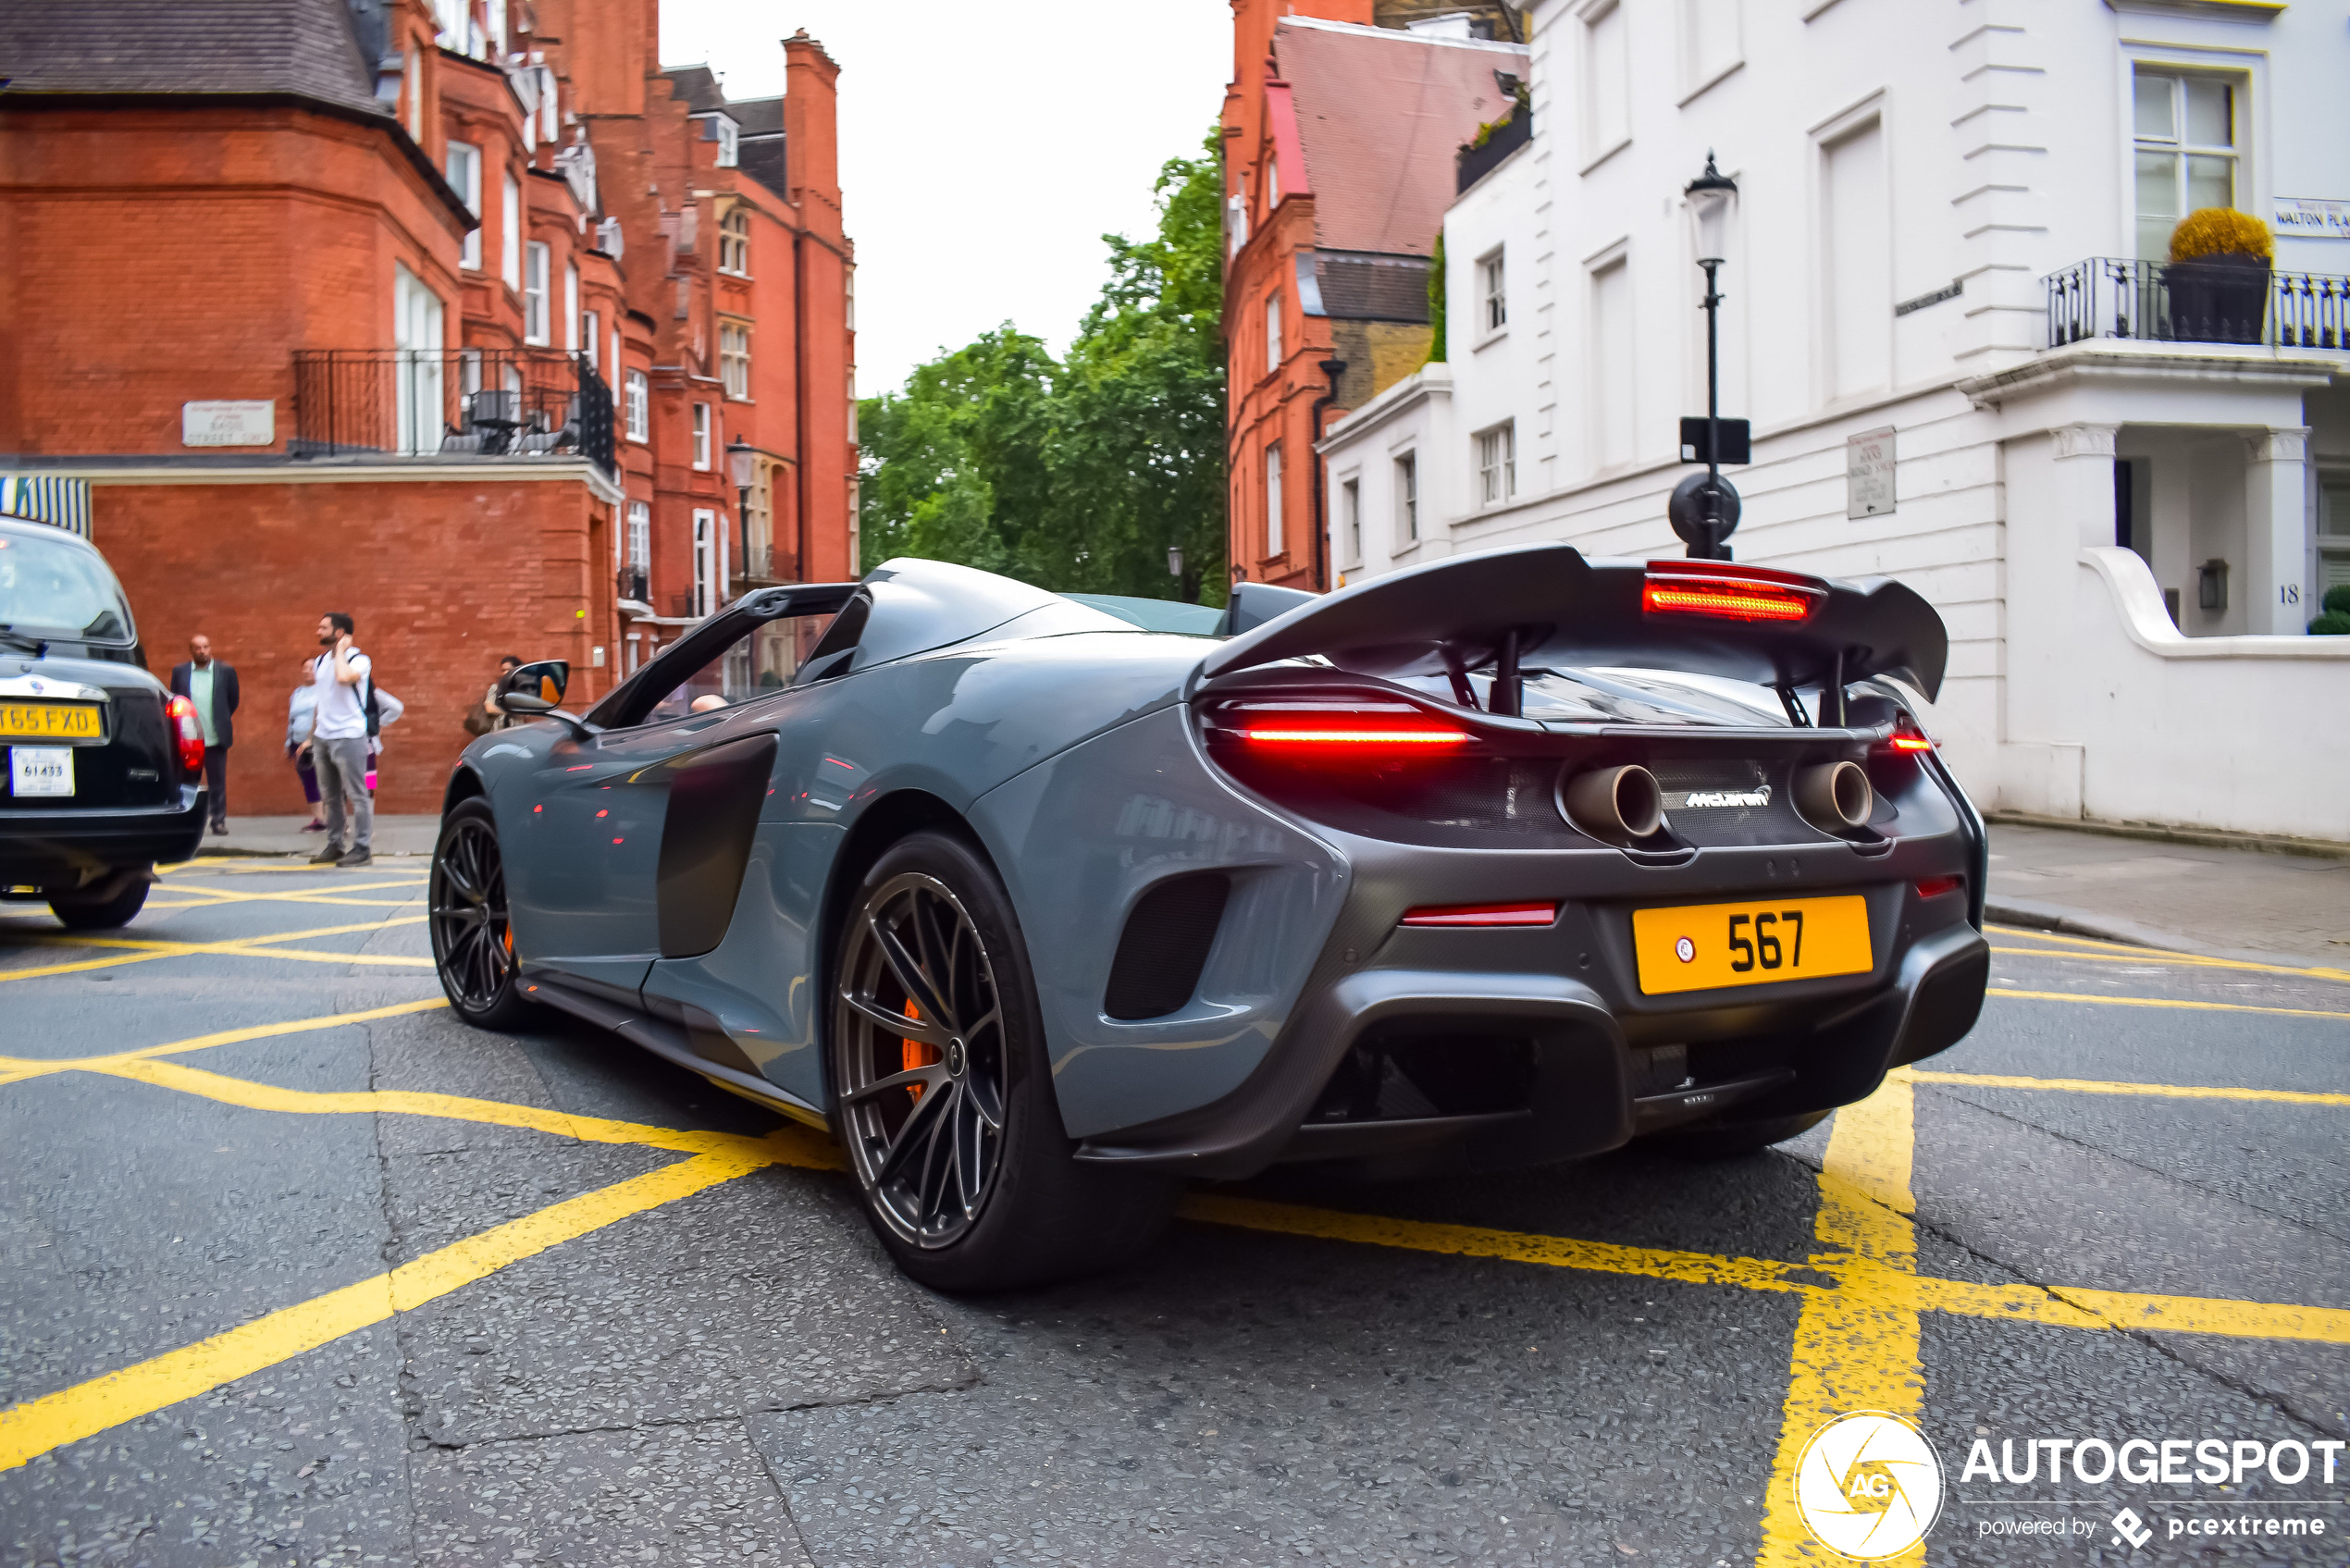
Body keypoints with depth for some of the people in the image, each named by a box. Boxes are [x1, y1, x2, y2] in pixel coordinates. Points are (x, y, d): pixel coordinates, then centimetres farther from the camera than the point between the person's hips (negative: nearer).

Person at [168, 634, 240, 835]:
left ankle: (219, 820, 7)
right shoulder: (179, 672, 7)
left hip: (216, 738, 0)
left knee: (217, 782, 2)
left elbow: (233, 701, 11)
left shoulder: (226, 671, 5)